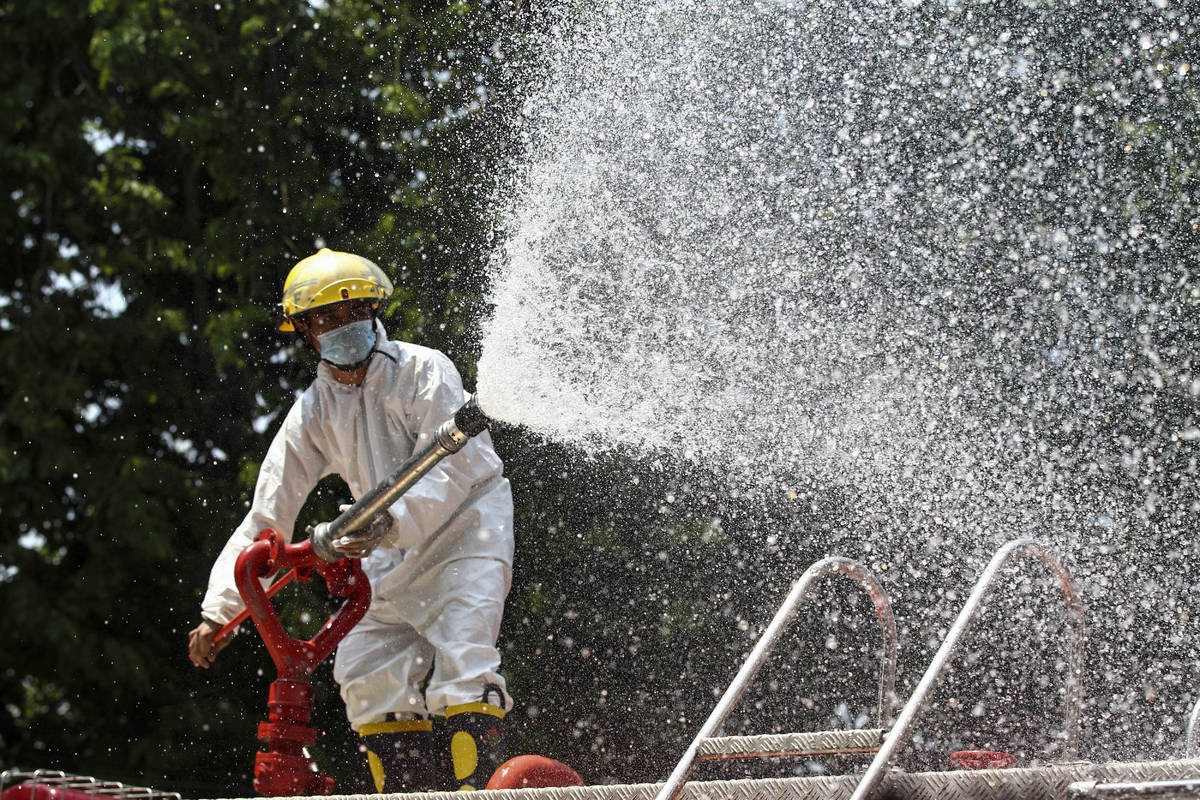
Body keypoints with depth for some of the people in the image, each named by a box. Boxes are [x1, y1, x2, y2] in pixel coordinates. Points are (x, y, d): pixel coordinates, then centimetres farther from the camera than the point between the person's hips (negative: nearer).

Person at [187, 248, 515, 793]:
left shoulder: (424, 371, -14)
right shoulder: (313, 412, 0)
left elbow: (450, 470, -23)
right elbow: (266, 517, -1)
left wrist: (390, 523, -41)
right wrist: (218, 610, -9)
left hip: (467, 522, -6)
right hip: (394, 546, 6)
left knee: (461, 654, -22)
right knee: (366, 669, -5)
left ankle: (475, 788, -25)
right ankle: (410, 791, 3)